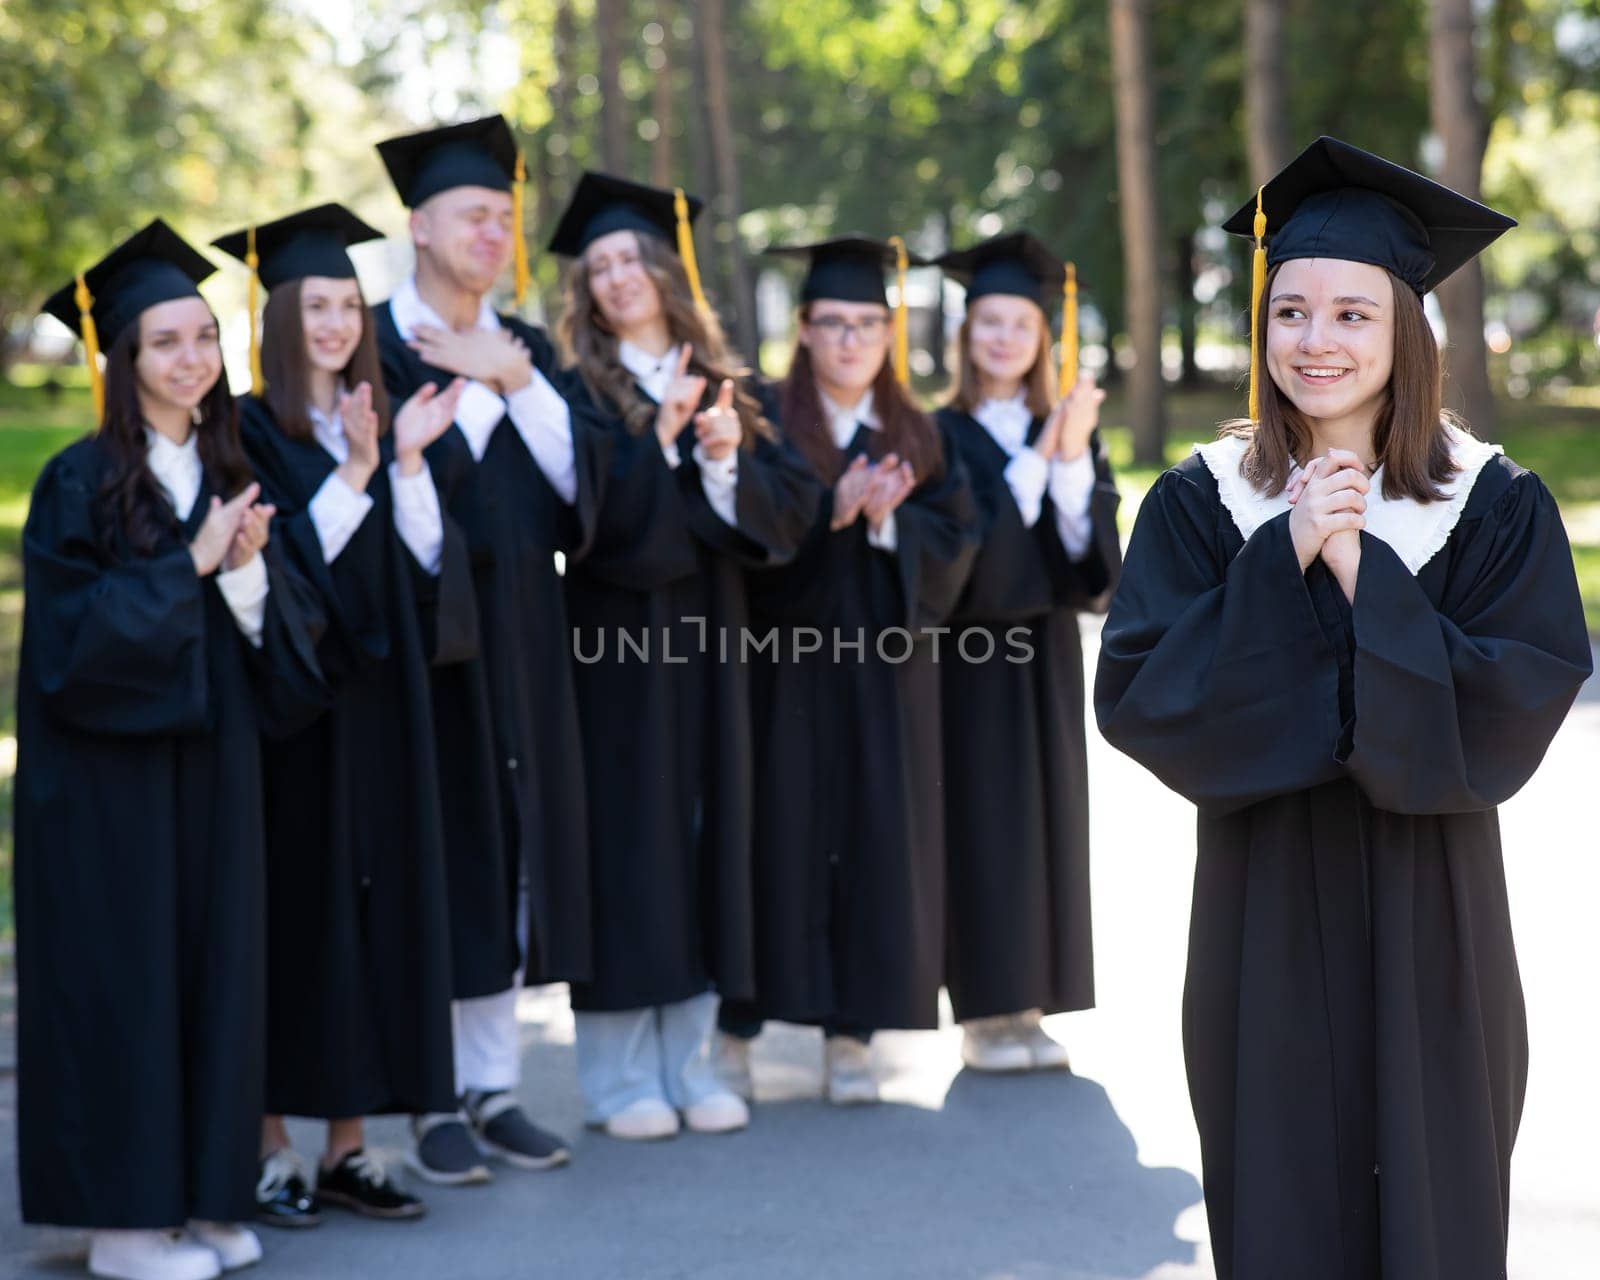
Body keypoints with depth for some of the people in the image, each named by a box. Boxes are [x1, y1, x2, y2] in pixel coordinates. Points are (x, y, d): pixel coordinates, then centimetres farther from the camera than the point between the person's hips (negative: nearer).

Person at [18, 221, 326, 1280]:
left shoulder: (230, 476, 11)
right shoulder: (81, 480, -7)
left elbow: (287, 626, 8)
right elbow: (75, 627, -15)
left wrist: (247, 569, -11)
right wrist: (189, 565, -16)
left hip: (213, 759, 6)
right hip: (109, 769, -6)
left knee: (216, 961, 7)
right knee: (123, 970, -2)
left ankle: (205, 1194, 16)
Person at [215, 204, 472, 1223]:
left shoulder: (381, 423, 13)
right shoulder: (250, 431, -4)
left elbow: (428, 560, 4)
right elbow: (277, 567, -14)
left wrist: (407, 460, -8)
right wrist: (355, 473, -21)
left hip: (379, 709, 6)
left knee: (377, 901, 6)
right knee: (297, 904, -3)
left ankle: (348, 1146, 13)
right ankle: (272, 1149, 7)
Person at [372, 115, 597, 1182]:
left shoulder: (526, 350, 13)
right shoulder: (376, 343, -5)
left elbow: (580, 473, 0)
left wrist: (512, 381, -10)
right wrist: (478, 387, -11)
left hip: (522, 636, 6)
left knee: (513, 844, 7)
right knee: (441, 849, -2)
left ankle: (496, 1084, 16)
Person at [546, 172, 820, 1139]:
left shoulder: (726, 391, 11)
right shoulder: (581, 393, -2)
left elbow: (793, 505, 1)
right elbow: (589, 513, -15)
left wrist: (727, 461, -16)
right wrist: (660, 439, -22)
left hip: (709, 642, 4)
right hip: (617, 648, -4)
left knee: (705, 832, 7)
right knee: (628, 834, -2)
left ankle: (688, 1061, 16)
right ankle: (619, 1076, 7)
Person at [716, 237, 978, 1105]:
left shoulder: (919, 439, 11)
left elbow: (953, 539, 1)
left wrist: (886, 520, -16)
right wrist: (831, 510, -23)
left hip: (882, 672, 3)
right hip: (784, 667, -3)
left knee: (875, 837, 3)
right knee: (779, 831, -2)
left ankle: (851, 1031, 10)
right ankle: (736, 1024, 8)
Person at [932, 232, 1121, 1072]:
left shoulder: (1072, 429, 8)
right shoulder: (943, 435, -3)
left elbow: (1089, 545, -3)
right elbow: (962, 548, -15)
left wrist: (1073, 459, -18)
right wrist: (1036, 458, -18)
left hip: (1046, 652, 4)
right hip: (971, 652, -4)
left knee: (1047, 811, 5)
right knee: (980, 819, -3)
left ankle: (1029, 1007, 13)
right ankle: (982, 1015, 4)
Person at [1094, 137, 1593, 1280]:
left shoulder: (1495, 505, -3)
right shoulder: (1201, 502, 0)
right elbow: (1135, 697, -9)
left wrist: (1365, 572, -19)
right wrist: (1281, 562, -18)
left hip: (1428, 908, 0)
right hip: (1266, 906, 1)